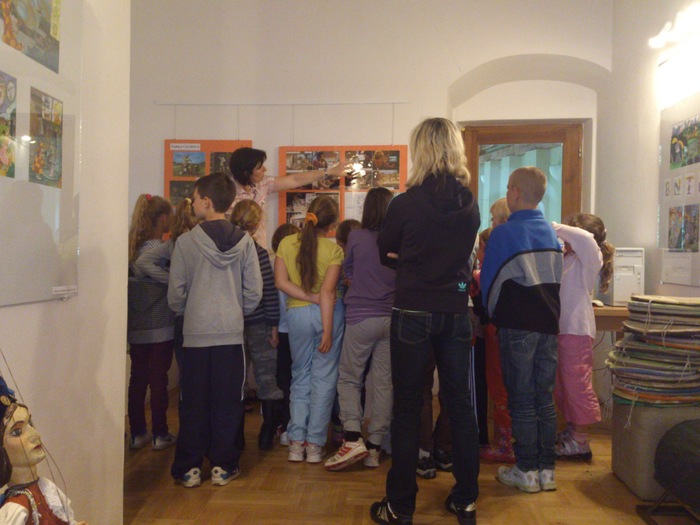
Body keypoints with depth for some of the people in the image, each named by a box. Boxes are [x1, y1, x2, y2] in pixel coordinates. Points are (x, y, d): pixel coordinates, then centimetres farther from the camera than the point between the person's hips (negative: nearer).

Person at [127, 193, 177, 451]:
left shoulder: (131, 248, 3)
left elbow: (128, 282, 8)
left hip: (136, 327, 5)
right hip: (161, 327, -5)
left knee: (138, 378, 11)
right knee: (158, 379, 4)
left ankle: (137, 433, 20)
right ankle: (159, 435, 12)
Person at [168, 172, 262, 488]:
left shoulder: (186, 242, -7)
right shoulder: (244, 242, -2)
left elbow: (176, 292, -3)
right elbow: (255, 291, -1)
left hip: (195, 334, -1)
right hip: (231, 334, 1)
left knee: (193, 403, 10)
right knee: (227, 403, 10)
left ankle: (189, 467, 17)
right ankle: (223, 465, 17)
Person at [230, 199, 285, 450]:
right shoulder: (258, 252, -12)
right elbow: (269, 291, -13)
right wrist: (274, 324, -6)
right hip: (258, 323, -4)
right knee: (266, 378, 6)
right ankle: (267, 435, 11)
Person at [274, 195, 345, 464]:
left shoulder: (286, 244, -1)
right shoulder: (334, 250, -10)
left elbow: (281, 282, -7)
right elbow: (328, 291, -15)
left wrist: (309, 297, -8)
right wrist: (327, 331, -14)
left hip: (297, 314, 3)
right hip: (328, 314, -2)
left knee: (300, 376, 15)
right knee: (324, 378, 6)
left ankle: (297, 442, 13)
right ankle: (315, 444, 10)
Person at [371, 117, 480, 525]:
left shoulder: (405, 204, -12)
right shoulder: (470, 204, 0)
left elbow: (385, 254, 3)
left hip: (413, 313, -4)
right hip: (457, 312, 4)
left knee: (407, 408, 5)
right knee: (461, 405, 13)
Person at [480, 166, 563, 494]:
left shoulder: (503, 233, -9)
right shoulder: (551, 232, 10)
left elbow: (490, 282, -4)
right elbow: (555, 279, 16)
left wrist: (492, 313, 13)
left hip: (518, 326, -5)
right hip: (549, 323, 6)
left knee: (521, 399, 3)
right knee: (545, 398, 10)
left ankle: (526, 471, 9)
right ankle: (547, 469, 16)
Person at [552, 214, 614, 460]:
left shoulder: (589, 258, -9)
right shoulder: (565, 258, 15)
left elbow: (586, 239, -29)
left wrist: (555, 227, -22)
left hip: (576, 330, -9)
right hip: (559, 328, 9)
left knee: (576, 384, -3)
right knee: (561, 384, 16)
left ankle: (579, 441, 5)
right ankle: (571, 431, 29)